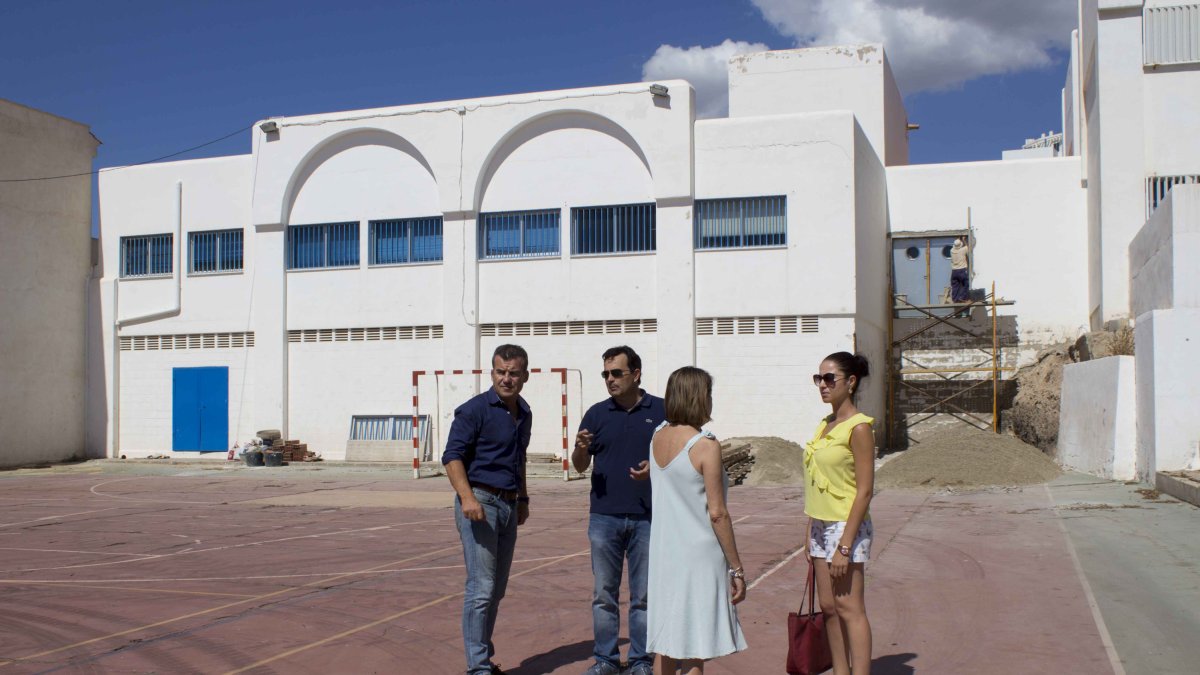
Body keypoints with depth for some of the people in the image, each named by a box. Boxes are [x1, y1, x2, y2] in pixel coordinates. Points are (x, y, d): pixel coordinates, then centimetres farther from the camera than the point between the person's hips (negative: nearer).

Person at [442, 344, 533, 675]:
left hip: (509, 505, 8)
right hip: (480, 502, -7)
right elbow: (452, 456, -14)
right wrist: (467, 497, -26)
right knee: (481, 588, -9)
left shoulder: (524, 413, 14)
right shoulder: (475, 410, -9)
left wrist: (523, 499, 22)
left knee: (496, 590, 12)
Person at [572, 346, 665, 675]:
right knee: (604, 594, 7)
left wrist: (654, 469, -15)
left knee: (644, 596, 6)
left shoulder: (662, 411, 1)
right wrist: (580, 448, -14)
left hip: (647, 518, -1)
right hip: (604, 517, 2)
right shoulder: (597, 413, 5)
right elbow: (579, 466, 8)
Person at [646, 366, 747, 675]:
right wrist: (737, 569, -8)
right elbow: (717, 513, -15)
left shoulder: (658, 436, 4)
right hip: (699, 556, -6)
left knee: (665, 642, 15)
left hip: (662, 553, 7)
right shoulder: (706, 445, -15)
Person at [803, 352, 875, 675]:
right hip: (821, 526, 8)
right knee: (828, 607, 10)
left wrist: (844, 546, -20)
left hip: (846, 527, -8)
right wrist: (811, 534, 14)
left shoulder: (858, 427, -13)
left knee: (849, 608, -6)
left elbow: (864, 490, -17)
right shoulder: (824, 425, 11)